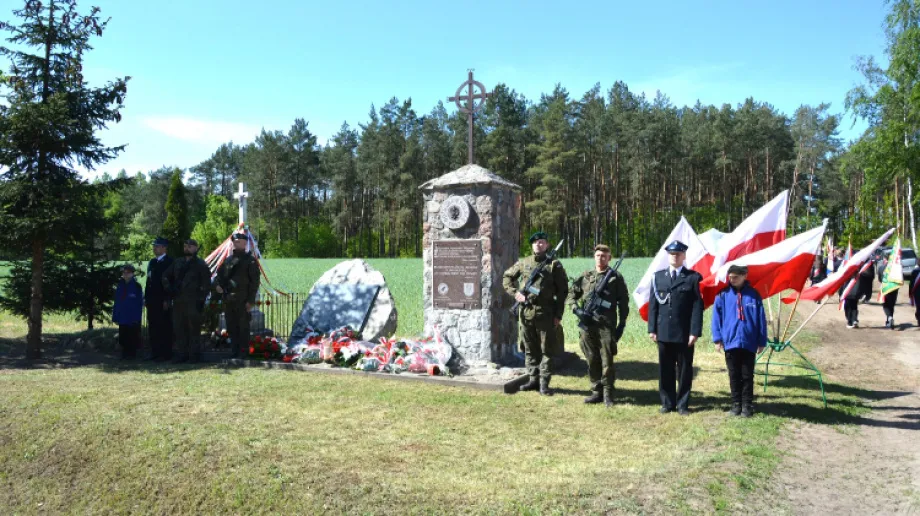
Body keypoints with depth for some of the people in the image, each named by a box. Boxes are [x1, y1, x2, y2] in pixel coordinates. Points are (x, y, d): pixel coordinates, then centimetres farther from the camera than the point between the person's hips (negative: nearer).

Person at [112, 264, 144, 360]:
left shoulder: (136, 286, -4)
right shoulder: (120, 286, 8)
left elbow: (140, 302, -6)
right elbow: (116, 303, 9)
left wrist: (137, 316, -11)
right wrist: (115, 317, 5)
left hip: (133, 319, -4)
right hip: (122, 318, 4)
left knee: (132, 337, 2)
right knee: (123, 337, 9)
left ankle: (132, 354, 11)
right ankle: (125, 354, 18)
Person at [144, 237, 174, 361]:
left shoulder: (169, 262, -7)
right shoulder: (152, 262, 16)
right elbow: (149, 281, 17)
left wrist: (167, 300, -16)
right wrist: (146, 298, 11)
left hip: (163, 301, -7)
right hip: (152, 300, 7)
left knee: (165, 327, -2)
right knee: (153, 327, 9)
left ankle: (166, 353, 4)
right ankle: (155, 352, 16)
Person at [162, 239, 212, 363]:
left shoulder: (200, 264, -1)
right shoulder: (177, 262, 14)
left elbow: (206, 283, -4)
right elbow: (166, 276, 24)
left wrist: (201, 300, -10)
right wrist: (169, 289, 8)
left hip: (193, 302, -5)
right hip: (178, 301, 5)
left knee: (194, 328, -1)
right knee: (179, 328, 7)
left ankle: (194, 355, 6)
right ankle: (181, 353, 15)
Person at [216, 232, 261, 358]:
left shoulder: (250, 260, -3)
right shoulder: (228, 260, 16)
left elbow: (254, 281, -8)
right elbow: (220, 273, 26)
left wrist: (251, 300, -13)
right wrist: (219, 284, 4)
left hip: (242, 301, -6)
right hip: (228, 300, 6)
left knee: (243, 328, -2)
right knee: (231, 328, 12)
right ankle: (234, 352, 22)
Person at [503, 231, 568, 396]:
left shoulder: (554, 265, 1)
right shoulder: (523, 263, 10)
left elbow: (562, 291, -1)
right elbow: (507, 277, 20)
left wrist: (558, 314, -6)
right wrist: (515, 293, 1)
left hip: (545, 313, -3)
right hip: (525, 313, 4)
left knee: (547, 349, 0)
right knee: (530, 348, 10)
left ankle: (544, 383, 5)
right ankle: (533, 379, 20)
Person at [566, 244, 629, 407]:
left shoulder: (616, 278, 5)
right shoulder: (585, 276, 13)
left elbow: (623, 302, 4)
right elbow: (571, 294, 18)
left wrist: (622, 324, -1)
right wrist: (576, 308, -1)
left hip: (607, 325, -3)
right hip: (587, 325, 3)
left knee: (607, 360, -2)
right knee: (592, 360, 9)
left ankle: (607, 393, 8)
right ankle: (596, 391, 19)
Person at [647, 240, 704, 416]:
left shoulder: (693, 277, 0)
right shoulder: (658, 276, 10)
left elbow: (698, 306, -5)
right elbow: (653, 304, 8)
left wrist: (695, 331, -12)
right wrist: (652, 329, 2)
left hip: (684, 333, -3)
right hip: (663, 332, 3)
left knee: (684, 370, 6)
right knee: (665, 370, 9)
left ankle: (682, 404, 17)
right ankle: (667, 402, 21)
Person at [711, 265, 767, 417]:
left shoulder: (754, 295, -1)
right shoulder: (723, 295, -1)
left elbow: (761, 319, 2)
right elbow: (716, 317, 1)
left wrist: (762, 342, 2)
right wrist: (717, 338, -4)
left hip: (749, 343, -1)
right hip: (730, 342, 1)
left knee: (747, 376, 8)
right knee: (734, 376, 10)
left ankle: (747, 405, 18)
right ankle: (736, 405, 20)